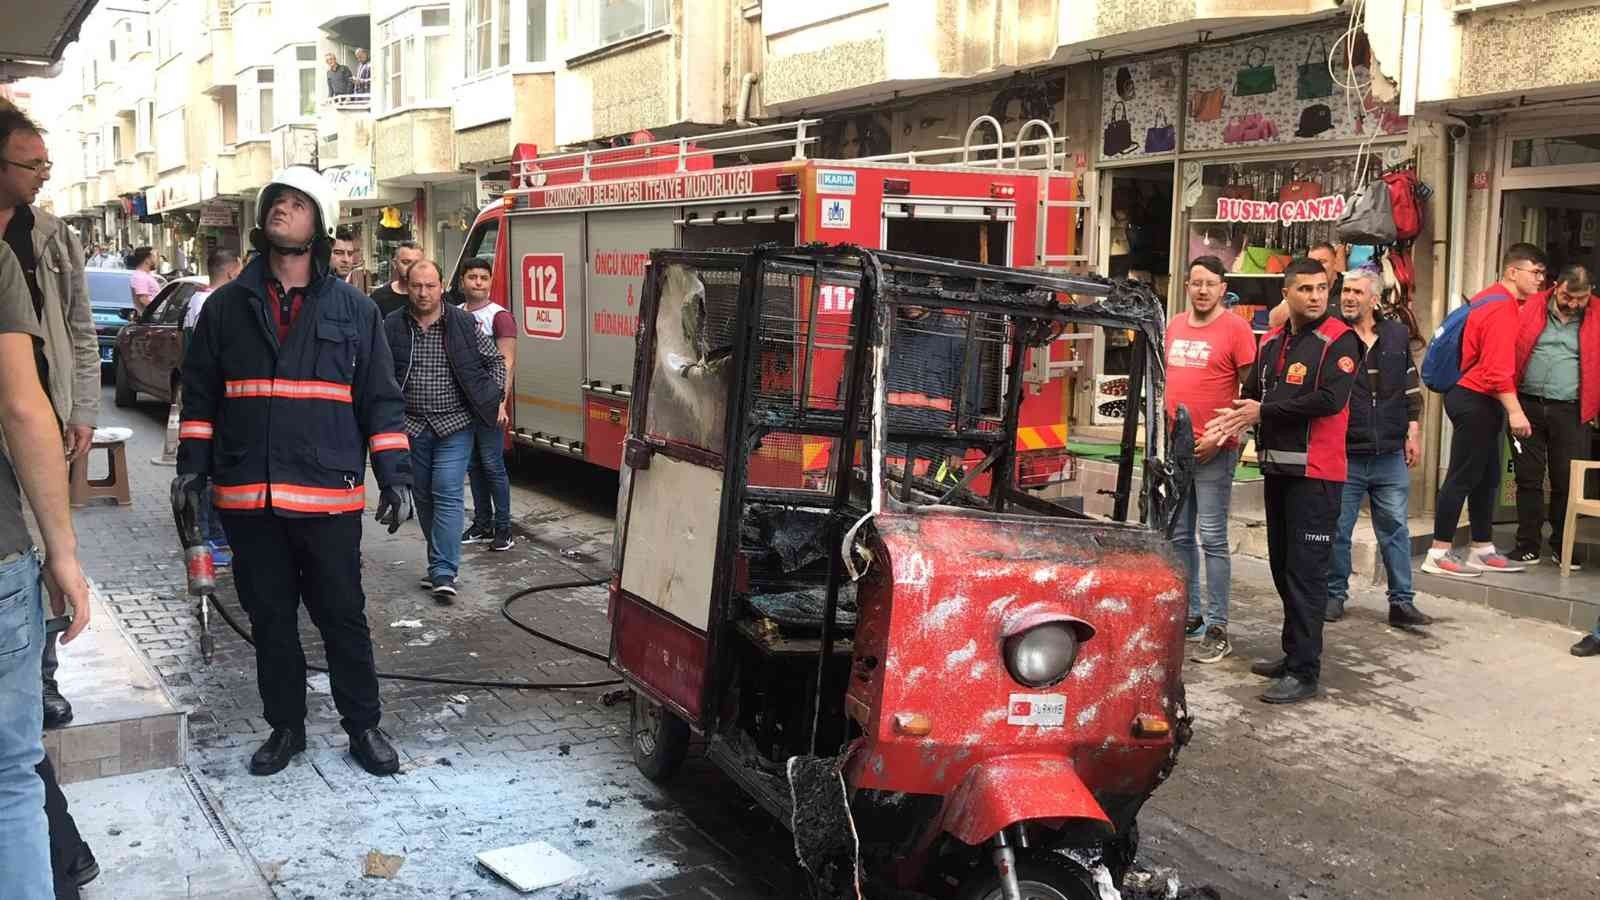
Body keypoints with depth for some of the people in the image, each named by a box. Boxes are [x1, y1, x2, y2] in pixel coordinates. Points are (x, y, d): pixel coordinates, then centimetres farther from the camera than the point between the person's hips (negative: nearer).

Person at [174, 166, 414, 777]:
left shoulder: (353, 310, 4)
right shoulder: (226, 306, 7)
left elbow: (381, 400, 4)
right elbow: (199, 396, 10)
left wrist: (394, 476, -3)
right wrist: (191, 471, 3)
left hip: (329, 497, -1)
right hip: (247, 498, 2)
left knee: (343, 616, 6)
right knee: (270, 619, 11)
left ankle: (363, 727, 19)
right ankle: (285, 727, 25)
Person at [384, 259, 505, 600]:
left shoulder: (464, 323, -3)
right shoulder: (392, 326, 0)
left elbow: (494, 360, 8)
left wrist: (497, 399, 0)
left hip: (455, 425, -3)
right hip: (411, 427, 3)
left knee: (447, 495, -9)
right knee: (424, 496, 11)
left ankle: (443, 573, -10)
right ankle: (442, 561, 25)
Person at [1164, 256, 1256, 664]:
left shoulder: (1236, 329, -7)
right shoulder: (1175, 326, 12)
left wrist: (1220, 435, -15)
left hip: (1214, 451, -6)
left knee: (1212, 539, -4)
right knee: (1179, 536, 12)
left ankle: (1217, 629, 1)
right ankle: (1189, 615, 23)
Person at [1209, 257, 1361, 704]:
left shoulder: (1338, 341, -9)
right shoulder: (1271, 343, 13)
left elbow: (1330, 399, -21)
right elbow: (1251, 393, 18)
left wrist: (1264, 411, -15)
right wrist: (1239, 421, -4)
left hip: (1316, 473, -8)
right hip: (1277, 468, 8)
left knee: (1306, 571, -7)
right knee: (1283, 567, 15)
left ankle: (1304, 672, -3)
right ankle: (1293, 653, 27)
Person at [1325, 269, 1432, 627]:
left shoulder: (1397, 335, 6)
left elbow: (1411, 388, 14)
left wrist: (1413, 432, 9)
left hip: (1391, 454, 3)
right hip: (1344, 454, -2)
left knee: (1395, 529, 8)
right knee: (1337, 530, 6)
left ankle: (1402, 601, 15)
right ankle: (1334, 595, 19)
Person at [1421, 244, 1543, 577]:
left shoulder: (1494, 300, 14)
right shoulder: (1501, 308, -16)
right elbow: (1498, 367, -24)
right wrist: (1515, 411, -25)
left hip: (1479, 402, 10)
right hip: (1475, 400, -10)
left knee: (1486, 478, 14)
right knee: (1463, 477, -7)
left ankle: (1482, 550, 22)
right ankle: (1439, 554, -3)